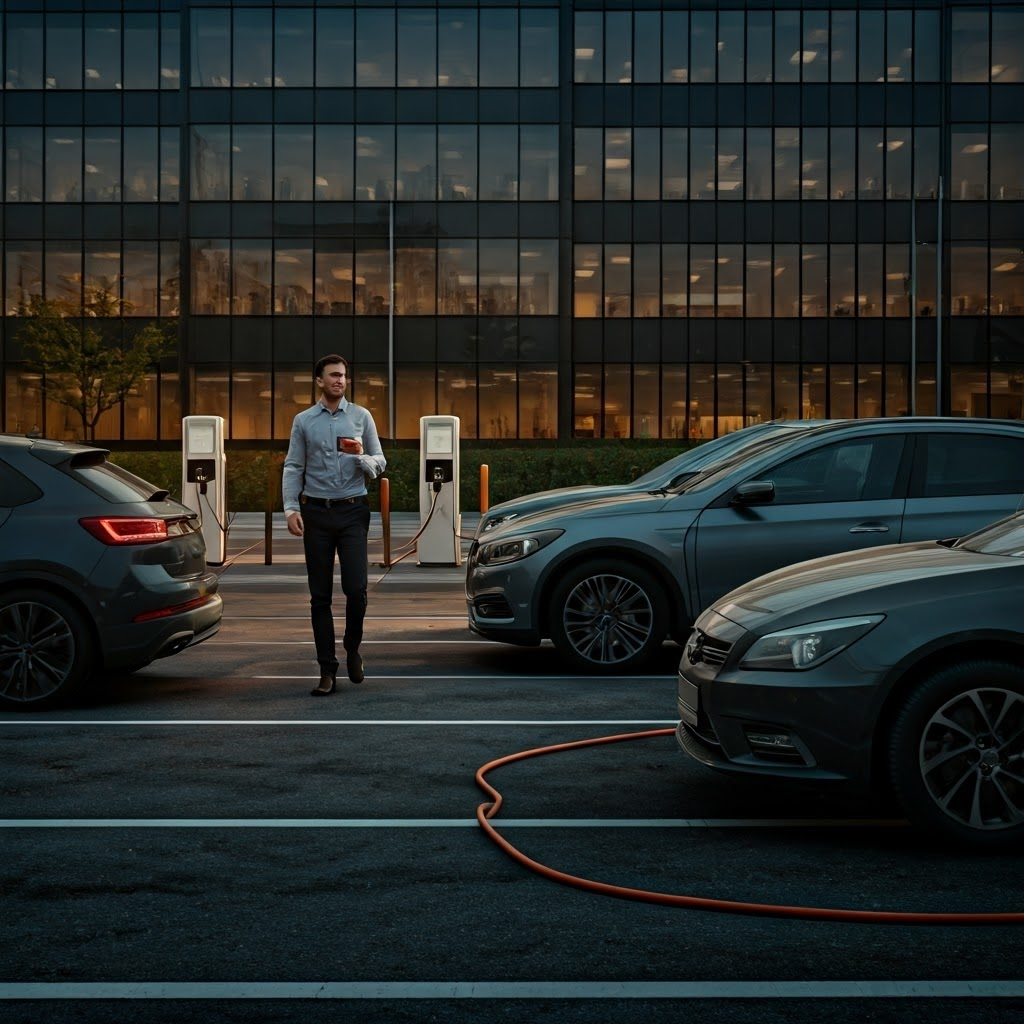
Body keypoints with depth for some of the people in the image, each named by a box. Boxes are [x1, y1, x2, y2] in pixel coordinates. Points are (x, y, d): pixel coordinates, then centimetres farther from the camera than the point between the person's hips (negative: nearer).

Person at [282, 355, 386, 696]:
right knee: (320, 596, 2)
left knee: (356, 588, -9)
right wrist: (291, 508, -8)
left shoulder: (361, 417, 6)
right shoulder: (304, 421, 7)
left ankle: (352, 648, 19)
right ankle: (327, 670, 9)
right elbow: (293, 468, 4)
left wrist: (362, 458, -16)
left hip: (352, 511, -1)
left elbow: (380, 462, 7)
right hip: (317, 512, 1)